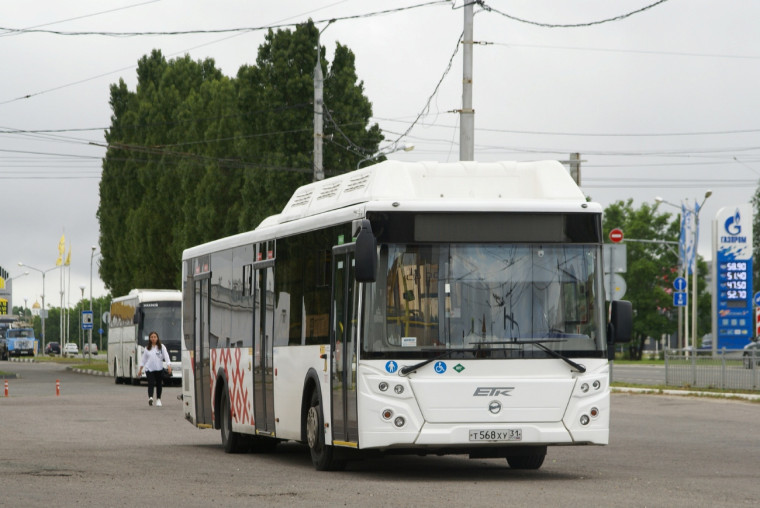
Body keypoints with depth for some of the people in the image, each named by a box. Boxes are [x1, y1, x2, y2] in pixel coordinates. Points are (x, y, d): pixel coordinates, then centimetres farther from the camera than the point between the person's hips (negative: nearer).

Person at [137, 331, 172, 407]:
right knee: (151, 383, -16)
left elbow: (166, 356, -3)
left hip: (159, 369, 0)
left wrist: (169, 366, -16)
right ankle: (150, 397, -32)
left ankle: (158, 399, 22)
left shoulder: (162, 347, 6)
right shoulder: (147, 348, 12)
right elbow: (143, 359, 17)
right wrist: (140, 369, 16)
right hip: (149, 369, 0)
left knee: (159, 384, 8)